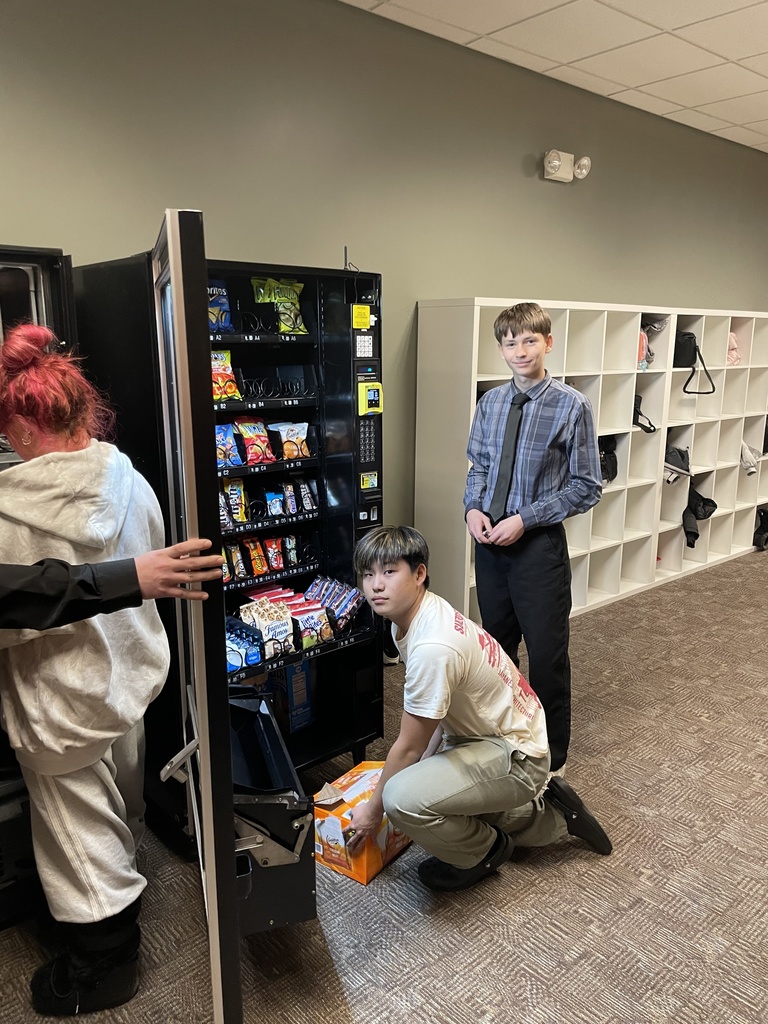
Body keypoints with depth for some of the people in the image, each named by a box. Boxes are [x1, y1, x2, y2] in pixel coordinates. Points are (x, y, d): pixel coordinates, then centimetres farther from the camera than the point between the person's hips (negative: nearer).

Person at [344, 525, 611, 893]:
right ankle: (554, 815, 28)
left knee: (402, 797, -29)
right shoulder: (411, 615, -3)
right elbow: (435, 711, 10)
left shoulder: (432, 647, -33)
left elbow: (408, 748, -21)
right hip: (486, 735, 10)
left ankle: (484, 852, 3)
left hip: (517, 757, -10)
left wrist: (373, 810, -7)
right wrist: (423, 765, 5)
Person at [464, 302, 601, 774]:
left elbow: (587, 486, -10)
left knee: (546, 655, 7)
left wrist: (525, 518, -16)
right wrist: (473, 507, -5)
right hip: (490, 540, 5)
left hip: (539, 544, -5)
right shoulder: (491, 402, 4)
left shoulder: (572, 406, -12)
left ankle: (552, 757, 29)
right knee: (497, 646, 19)